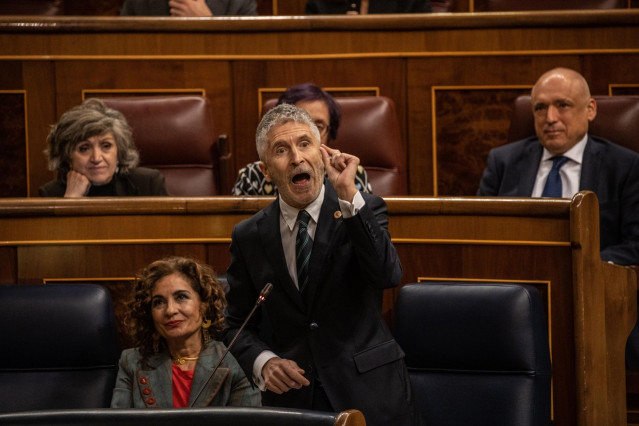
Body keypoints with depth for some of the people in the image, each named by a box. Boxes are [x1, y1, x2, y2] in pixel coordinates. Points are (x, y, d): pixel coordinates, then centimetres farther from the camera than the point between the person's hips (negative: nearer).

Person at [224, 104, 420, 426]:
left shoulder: (363, 210, -2)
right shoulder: (249, 237, 3)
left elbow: (387, 275, -20)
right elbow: (236, 323, 10)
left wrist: (347, 195, -23)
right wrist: (263, 362, -10)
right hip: (290, 396, 2)